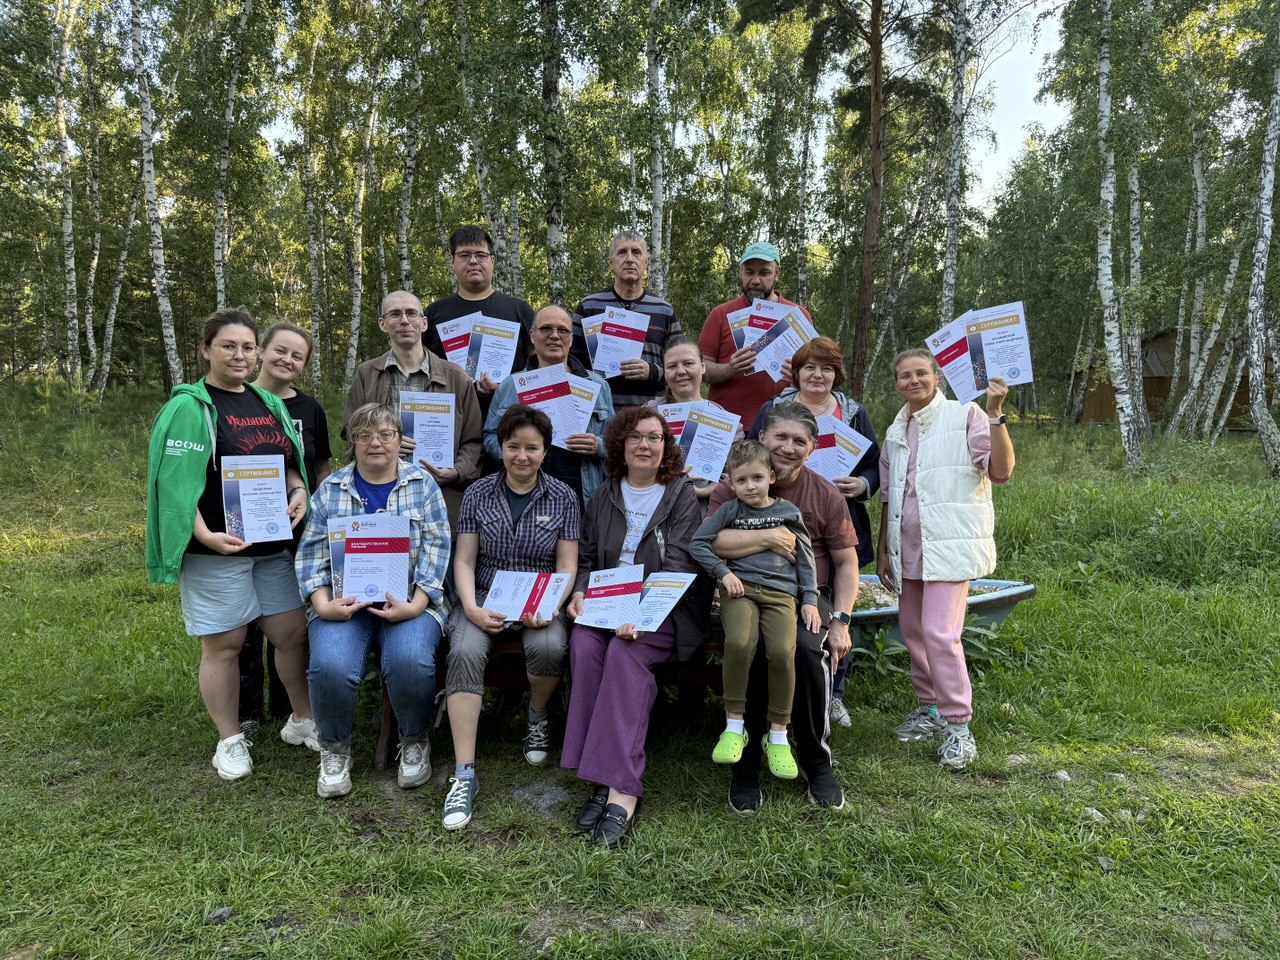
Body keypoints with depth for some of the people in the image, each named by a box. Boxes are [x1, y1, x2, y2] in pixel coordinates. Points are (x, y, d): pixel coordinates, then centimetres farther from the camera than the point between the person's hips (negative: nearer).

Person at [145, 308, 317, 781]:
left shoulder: (269, 403, 12)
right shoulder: (188, 408, -8)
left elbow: (289, 462, 19)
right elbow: (176, 482, -14)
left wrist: (298, 490, -2)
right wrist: (206, 535, -24)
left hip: (273, 546, 6)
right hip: (217, 550, -6)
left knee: (293, 632, 10)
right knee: (224, 644, 4)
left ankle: (302, 721, 28)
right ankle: (230, 741, 20)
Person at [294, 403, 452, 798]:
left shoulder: (422, 485, 6)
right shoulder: (330, 489, 11)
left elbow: (436, 549, -2)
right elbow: (311, 553, 5)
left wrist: (414, 606, -14)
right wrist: (323, 605, -11)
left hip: (409, 600, -1)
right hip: (345, 602, 1)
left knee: (409, 660, -29)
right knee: (331, 666, -26)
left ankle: (415, 742, 2)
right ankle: (335, 749, 4)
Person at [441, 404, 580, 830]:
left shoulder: (561, 497, 3)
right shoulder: (478, 494, 4)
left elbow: (567, 566, 2)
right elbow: (464, 560, 3)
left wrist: (550, 607, -17)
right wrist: (471, 608, -14)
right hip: (486, 598, 1)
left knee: (549, 647, -33)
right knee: (465, 652, -30)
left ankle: (537, 716, 3)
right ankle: (464, 774, -25)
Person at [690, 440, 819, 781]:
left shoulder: (788, 511, 15)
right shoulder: (730, 509, 13)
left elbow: (805, 558, 16)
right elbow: (697, 543, 8)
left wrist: (810, 599, 7)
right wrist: (723, 572, -3)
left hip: (780, 590, 1)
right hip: (740, 587, 0)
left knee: (782, 651, -26)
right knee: (738, 643, -30)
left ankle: (778, 736, -8)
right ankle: (734, 726, -13)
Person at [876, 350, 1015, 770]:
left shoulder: (965, 415, -3)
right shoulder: (895, 432, 15)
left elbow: (1001, 470, -13)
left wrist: (995, 415, -21)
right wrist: (883, 551, 19)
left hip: (951, 543, -6)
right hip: (908, 547, 7)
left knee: (939, 632, -13)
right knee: (912, 630, 12)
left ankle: (958, 727, 0)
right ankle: (930, 708, 29)